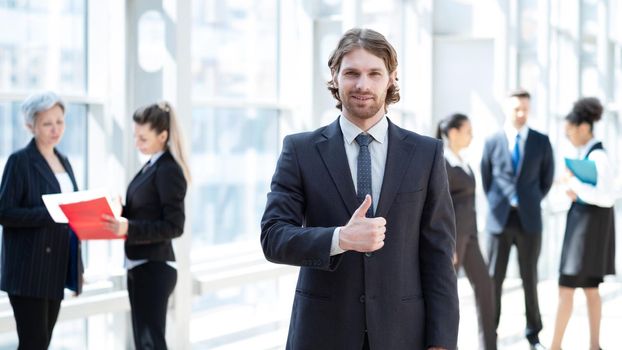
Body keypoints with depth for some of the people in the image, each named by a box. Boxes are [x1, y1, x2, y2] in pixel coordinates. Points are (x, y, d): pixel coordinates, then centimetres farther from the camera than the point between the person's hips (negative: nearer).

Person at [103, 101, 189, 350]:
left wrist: (129, 228, -27)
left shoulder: (169, 170, -15)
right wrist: (119, 216, 1)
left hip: (154, 267, -9)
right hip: (138, 265, 9)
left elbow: (173, 226, -19)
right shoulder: (150, 167, 11)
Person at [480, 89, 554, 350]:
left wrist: (530, 203, 11)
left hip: (529, 221, 0)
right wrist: (499, 205, 8)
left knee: (530, 279, 7)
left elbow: (547, 178, 13)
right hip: (499, 220, 0)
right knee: (493, 279, 2)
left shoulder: (541, 142, 2)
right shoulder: (492, 142, 2)